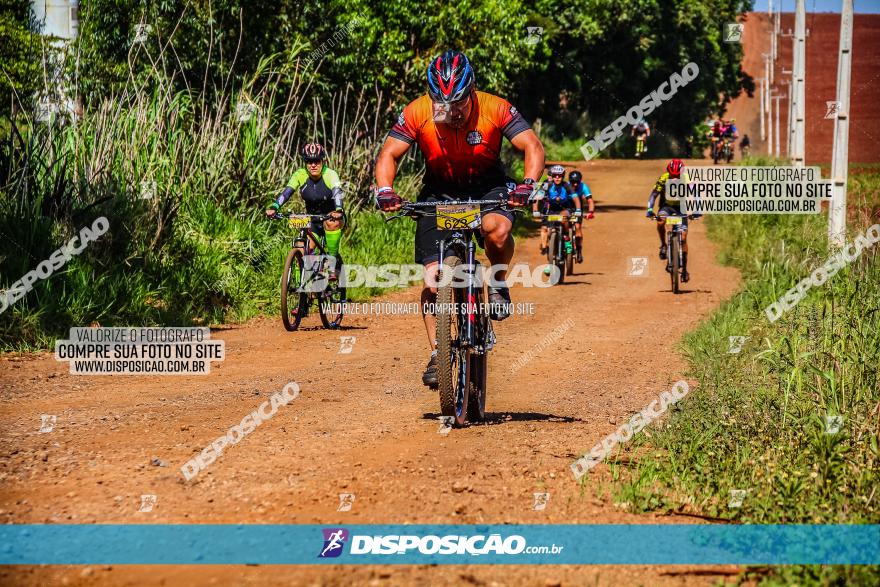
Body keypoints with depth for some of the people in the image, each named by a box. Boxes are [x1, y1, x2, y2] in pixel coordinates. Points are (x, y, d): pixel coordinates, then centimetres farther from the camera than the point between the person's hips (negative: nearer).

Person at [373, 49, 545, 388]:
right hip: (439, 191, 1)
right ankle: (437, 355, 2)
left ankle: (498, 284, -5)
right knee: (432, 277, -11)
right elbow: (388, 155, -14)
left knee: (497, 229, -36)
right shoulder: (417, 113, -20)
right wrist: (385, 190, -34)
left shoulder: (495, 109, -22)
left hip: (487, 187, -1)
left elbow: (533, 146, -22)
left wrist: (528, 185, -41)